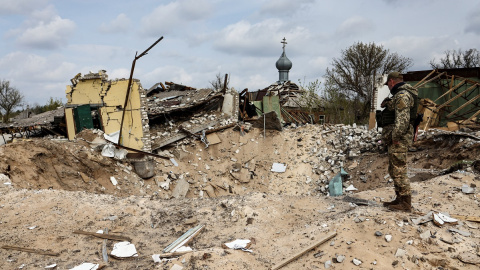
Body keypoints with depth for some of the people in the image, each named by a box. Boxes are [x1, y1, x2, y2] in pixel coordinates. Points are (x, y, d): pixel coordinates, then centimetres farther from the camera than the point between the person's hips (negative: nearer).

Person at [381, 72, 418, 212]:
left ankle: (405, 203, -2)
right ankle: (399, 199, 24)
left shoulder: (402, 95, -14)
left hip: (399, 138, -11)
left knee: (399, 170, -8)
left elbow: (402, 118, -23)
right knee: (394, 170, 16)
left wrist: (395, 137, -22)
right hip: (396, 138, 11)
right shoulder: (401, 94, 21)